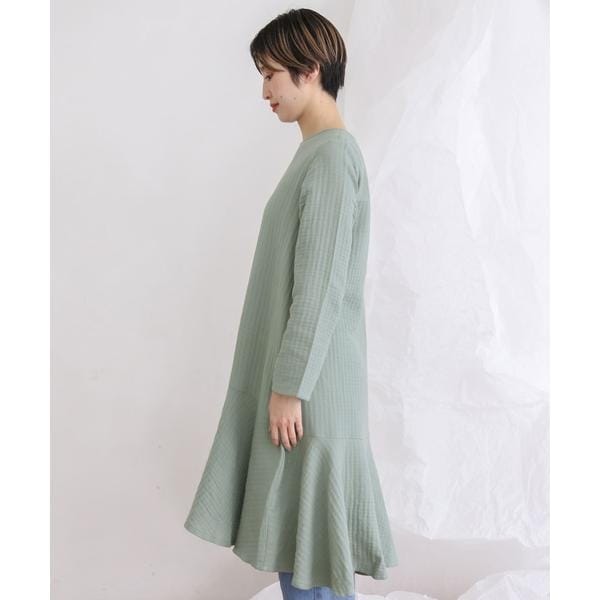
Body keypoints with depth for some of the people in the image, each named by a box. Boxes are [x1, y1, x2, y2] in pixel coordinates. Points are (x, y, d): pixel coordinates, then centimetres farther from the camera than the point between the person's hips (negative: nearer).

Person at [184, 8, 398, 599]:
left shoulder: (332, 155, -17)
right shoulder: (319, 151, 11)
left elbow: (321, 284, -21)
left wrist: (289, 386, -18)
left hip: (310, 375, -9)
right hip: (297, 367, 9)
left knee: (302, 524, 3)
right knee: (298, 521, 18)